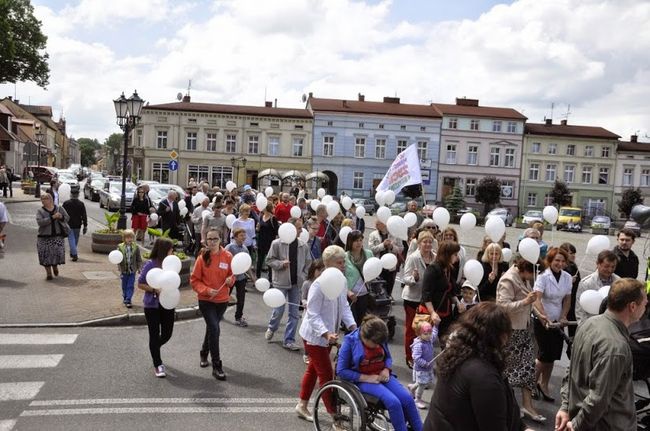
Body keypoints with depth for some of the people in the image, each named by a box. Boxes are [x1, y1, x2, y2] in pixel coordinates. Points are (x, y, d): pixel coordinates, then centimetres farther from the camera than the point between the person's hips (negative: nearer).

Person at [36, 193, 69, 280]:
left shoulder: (59, 208, 8)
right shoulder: (40, 211, 2)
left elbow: (67, 217, 8)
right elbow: (40, 222, -13)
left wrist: (61, 217, -15)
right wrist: (52, 217, -21)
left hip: (57, 236, 0)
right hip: (45, 237, 0)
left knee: (58, 252, -6)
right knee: (46, 255, -1)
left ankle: (55, 266, 26)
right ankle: (49, 273, 14)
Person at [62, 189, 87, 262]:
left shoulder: (66, 203, -4)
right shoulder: (81, 204, -3)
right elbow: (84, 216, -4)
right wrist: (85, 226, 0)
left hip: (69, 225, -2)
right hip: (77, 225, 2)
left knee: (71, 239, -2)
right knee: (76, 239, 17)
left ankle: (74, 254, -14)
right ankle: (72, 253, 31)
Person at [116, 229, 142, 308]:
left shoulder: (135, 247, -4)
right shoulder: (120, 247, -7)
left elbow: (139, 258, 4)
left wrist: (139, 267, 3)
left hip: (132, 270, 0)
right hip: (124, 270, 1)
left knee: (130, 286, -2)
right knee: (124, 286, 14)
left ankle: (128, 300, 1)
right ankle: (125, 298, 31)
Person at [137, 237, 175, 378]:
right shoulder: (150, 264, -12)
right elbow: (140, 284, -7)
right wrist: (155, 289, -20)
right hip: (152, 304, -4)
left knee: (167, 334, 10)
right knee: (155, 334, 5)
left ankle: (154, 349, 43)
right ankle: (157, 365, 19)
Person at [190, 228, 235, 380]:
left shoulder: (227, 256, -6)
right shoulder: (202, 258, -10)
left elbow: (232, 275, 6)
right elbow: (194, 280, -6)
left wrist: (230, 280, -16)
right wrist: (207, 290, -19)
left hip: (222, 299, 3)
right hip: (206, 300, -3)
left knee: (212, 328, 20)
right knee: (214, 329, -13)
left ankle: (204, 353, 46)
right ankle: (217, 366, -4)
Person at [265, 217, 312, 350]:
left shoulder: (303, 245, 1)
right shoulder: (277, 243, -8)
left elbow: (308, 263, 9)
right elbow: (269, 260, -3)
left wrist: (303, 276, -1)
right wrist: (281, 263, -19)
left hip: (296, 284, 3)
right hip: (281, 282, -3)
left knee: (294, 313, 5)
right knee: (279, 310, 5)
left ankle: (289, 340, 15)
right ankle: (271, 329, 36)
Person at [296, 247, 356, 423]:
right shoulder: (319, 285, -27)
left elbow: (344, 307, 3)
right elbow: (313, 315, -26)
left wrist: (352, 326, -11)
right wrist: (326, 334, -36)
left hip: (329, 336, 8)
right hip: (315, 336, -8)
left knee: (313, 370, 21)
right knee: (326, 375, -2)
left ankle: (302, 406, 39)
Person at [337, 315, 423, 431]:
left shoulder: (381, 339, -3)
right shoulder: (350, 341, -17)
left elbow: (388, 357, 14)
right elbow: (341, 371, -14)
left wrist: (386, 370, -9)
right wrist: (367, 378, -20)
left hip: (382, 376, 5)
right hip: (362, 380, -5)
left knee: (407, 398, -16)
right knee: (393, 402, -26)